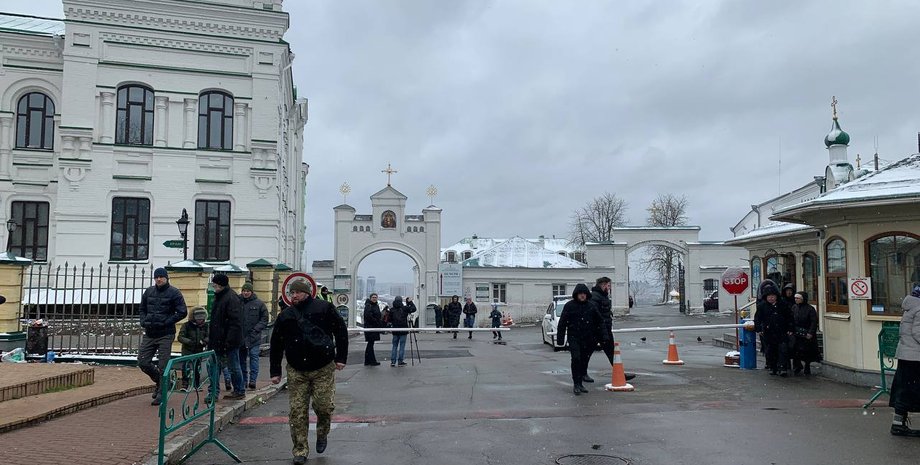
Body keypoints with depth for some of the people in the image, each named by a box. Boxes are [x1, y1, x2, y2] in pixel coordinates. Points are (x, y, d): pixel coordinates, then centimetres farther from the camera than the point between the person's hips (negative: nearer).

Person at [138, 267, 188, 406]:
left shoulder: (174, 293, -5)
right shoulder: (149, 292, 10)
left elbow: (182, 312, -8)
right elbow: (142, 309, 23)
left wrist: (166, 322, -15)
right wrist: (143, 321, 4)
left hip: (166, 335, -5)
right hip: (149, 334, 5)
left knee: (162, 366, -2)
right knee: (142, 362, 5)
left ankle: (161, 394, 9)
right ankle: (159, 381, 29)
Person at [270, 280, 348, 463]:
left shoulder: (324, 308, -1)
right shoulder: (285, 316, 7)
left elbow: (341, 331, 2)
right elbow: (276, 345, 12)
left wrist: (341, 357, -4)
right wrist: (275, 372, 10)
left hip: (324, 368, -2)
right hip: (296, 371, 2)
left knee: (324, 405, -3)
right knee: (298, 411, 1)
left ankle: (322, 435, 27)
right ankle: (300, 450, 13)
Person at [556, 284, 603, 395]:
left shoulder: (590, 306, 7)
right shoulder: (569, 306, -3)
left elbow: (599, 321, 15)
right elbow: (562, 322, -2)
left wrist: (598, 335, 9)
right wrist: (560, 337, -6)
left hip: (587, 339, 4)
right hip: (574, 338, -4)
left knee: (584, 360, 9)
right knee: (576, 359, -15)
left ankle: (580, 383, 23)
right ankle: (577, 385, -11)